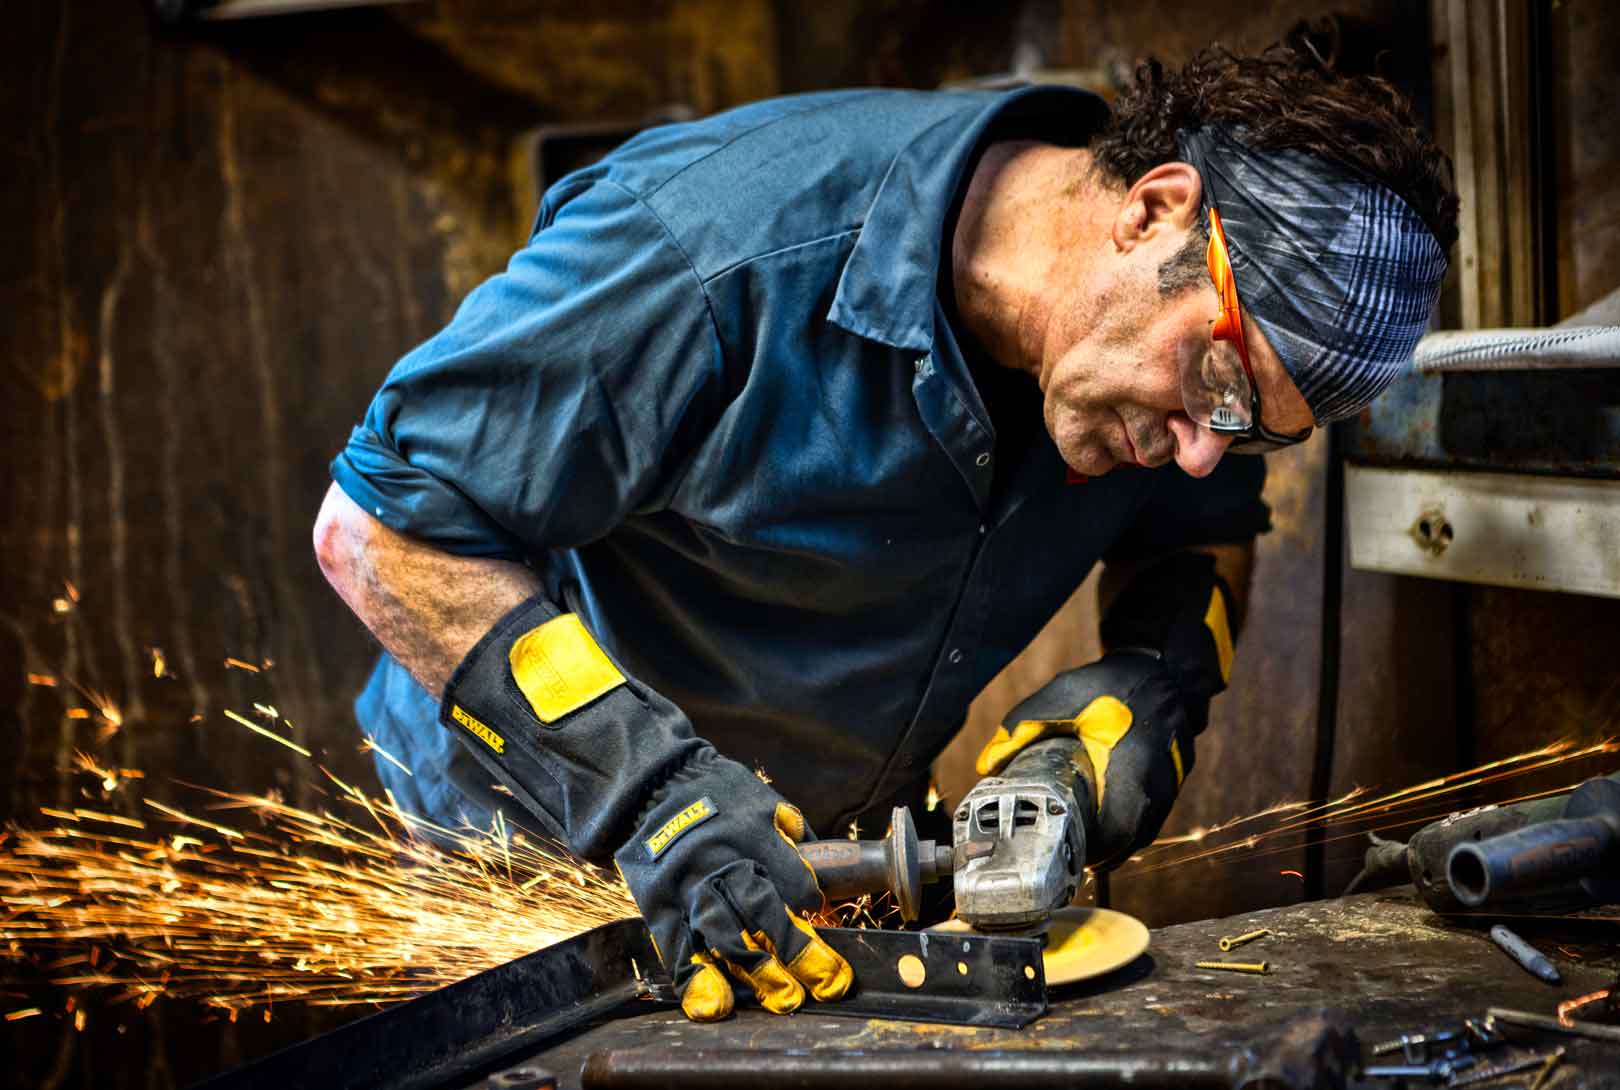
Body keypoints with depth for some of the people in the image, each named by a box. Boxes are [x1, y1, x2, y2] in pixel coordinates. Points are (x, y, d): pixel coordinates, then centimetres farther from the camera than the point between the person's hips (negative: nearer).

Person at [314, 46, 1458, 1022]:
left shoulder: (1172, 347, -14)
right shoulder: (719, 247, -34)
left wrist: (1161, 678, -16)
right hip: (547, 837, -5)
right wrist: (650, 785, -36)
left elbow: (1205, 527, 7)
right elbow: (382, 525, -29)